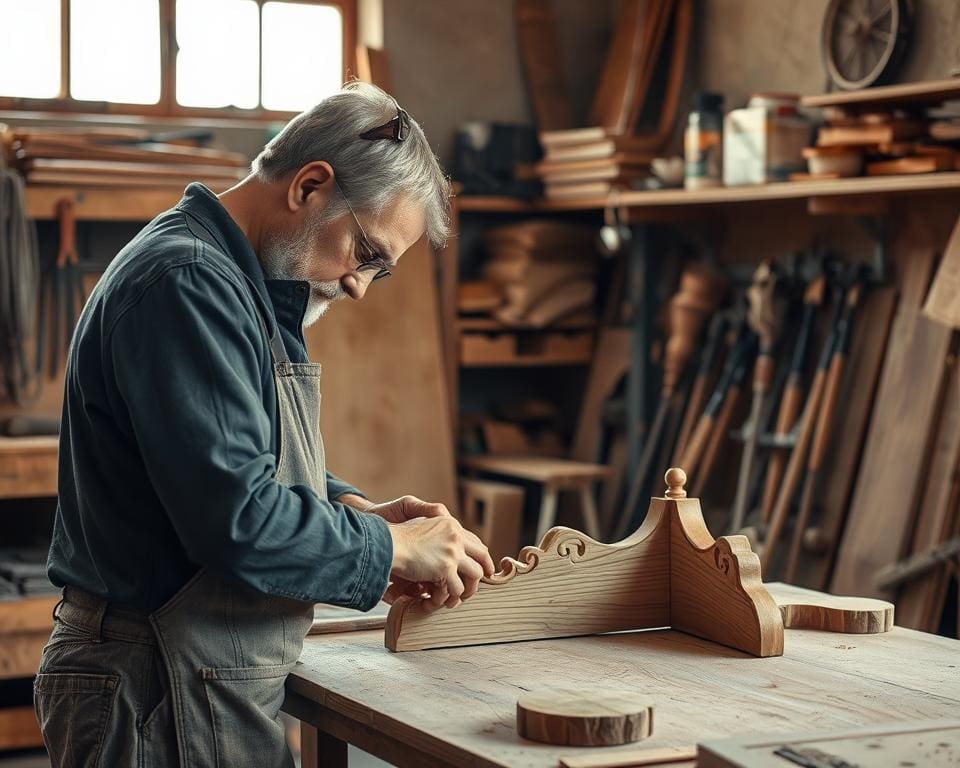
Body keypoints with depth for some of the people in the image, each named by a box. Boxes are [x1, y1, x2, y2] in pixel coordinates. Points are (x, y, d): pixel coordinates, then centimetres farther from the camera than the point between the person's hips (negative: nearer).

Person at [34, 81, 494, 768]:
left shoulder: (241, 287, 13)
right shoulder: (187, 282, -20)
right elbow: (238, 520, -27)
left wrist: (356, 510, 6)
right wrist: (393, 549, -13)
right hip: (164, 695, -10)